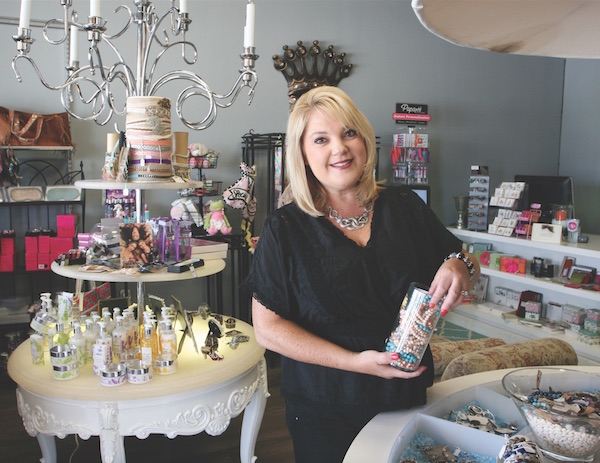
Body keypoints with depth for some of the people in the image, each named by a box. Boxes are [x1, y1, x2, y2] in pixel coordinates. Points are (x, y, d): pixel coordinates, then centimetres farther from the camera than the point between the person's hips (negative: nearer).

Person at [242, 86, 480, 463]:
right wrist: (355, 361, -20)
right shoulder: (285, 229, -10)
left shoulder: (405, 207, -1)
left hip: (406, 397, 3)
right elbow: (267, 328, -13)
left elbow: (468, 270, 8)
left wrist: (460, 267, -17)